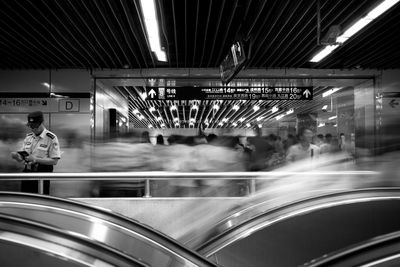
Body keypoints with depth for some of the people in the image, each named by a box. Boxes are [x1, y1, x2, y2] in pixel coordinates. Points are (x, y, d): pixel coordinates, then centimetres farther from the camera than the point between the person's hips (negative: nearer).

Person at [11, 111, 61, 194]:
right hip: (27, 173, 5)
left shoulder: (51, 138, -8)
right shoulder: (28, 137, 10)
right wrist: (16, 156, -10)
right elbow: (21, 158, 13)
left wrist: (36, 159, -21)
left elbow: (54, 161, -13)